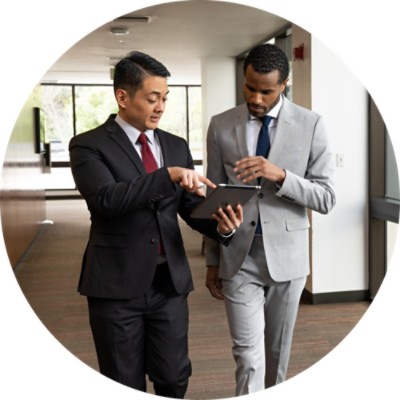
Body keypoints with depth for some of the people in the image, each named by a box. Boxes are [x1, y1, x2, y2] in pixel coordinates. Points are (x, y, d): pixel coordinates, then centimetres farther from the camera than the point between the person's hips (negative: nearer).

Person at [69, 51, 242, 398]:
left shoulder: (176, 146, 9)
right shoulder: (89, 146, -6)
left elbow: (191, 207, 6)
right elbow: (107, 199, -23)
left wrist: (220, 224, -15)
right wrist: (168, 174, -31)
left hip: (170, 282, 4)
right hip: (117, 285, -4)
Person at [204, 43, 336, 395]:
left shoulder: (311, 125, -4)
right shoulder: (221, 126, 1)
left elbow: (326, 198, -6)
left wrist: (280, 175, -23)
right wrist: (212, 261, 8)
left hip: (286, 256, 0)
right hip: (239, 257, 0)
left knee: (277, 350, 16)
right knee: (248, 355, -4)